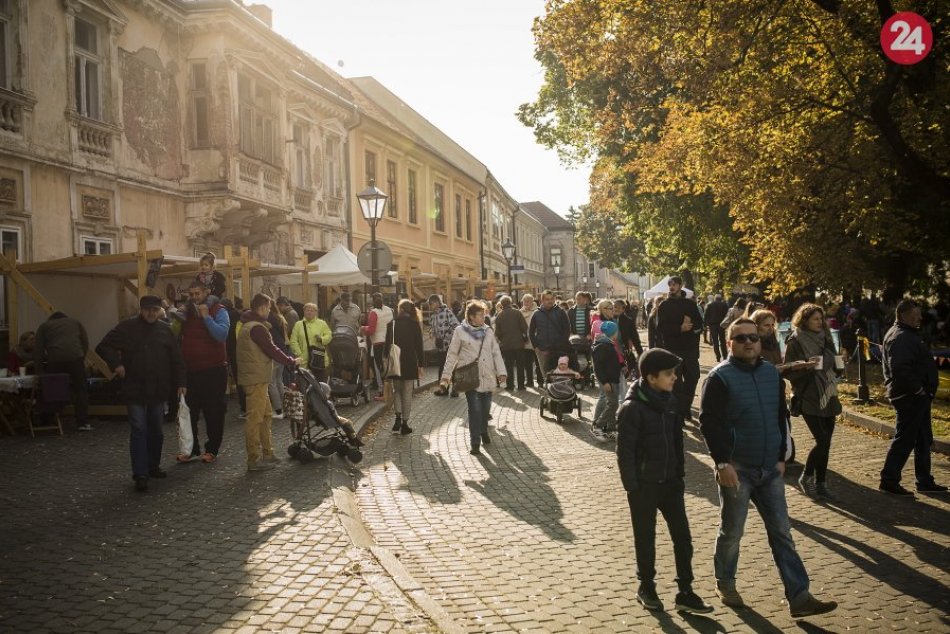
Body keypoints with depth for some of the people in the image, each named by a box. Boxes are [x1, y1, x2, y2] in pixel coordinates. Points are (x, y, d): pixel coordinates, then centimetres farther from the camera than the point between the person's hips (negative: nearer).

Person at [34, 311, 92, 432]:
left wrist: (39, 367, 17)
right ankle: (83, 423, 2)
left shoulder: (44, 326, 23)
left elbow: (38, 348, 14)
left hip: (54, 360, 0)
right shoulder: (75, 322, 26)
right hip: (75, 357, 0)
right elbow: (85, 342, 19)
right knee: (80, 390, 4)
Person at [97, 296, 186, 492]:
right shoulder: (127, 327, -4)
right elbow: (103, 346, 0)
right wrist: (116, 364, -12)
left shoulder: (164, 329, 5)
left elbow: (177, 358, 7)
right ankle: (140, 475, -5)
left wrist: (180, 383, 3)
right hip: (135, 390, -4)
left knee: (156, 430, 13)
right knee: (138, 431, -7)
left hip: (158, 390, 4)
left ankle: (153, 466, 28)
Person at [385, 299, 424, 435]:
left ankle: (398, 418, -2)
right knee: (407, 393, 6)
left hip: (395, 363, 1)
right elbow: (419, 346, -4)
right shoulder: (415, 325, -4)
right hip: (410, 363, -1)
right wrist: (421, 364, 2)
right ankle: (404, 424, 8)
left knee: (397, 390, 16)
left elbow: (387, 344, -1)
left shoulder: (392, 324, -2)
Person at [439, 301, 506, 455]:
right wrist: (446, 375, -1)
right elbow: (452, 354, 0)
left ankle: (483, 431, 40)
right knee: (475, 409, -9)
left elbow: (496, 352, 7)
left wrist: (501, 372, -2)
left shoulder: (487, 331, 7)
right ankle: (475, 444, -2)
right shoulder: (460, 331, -4)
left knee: (485, 407, 13)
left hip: (487, 377, 4)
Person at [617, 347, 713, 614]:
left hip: (670, 482, 6)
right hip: (644, 485, -6)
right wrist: (632, 487, -15)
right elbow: (624, 452, -16)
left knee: (682, 536, 7)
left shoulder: (669, 401, 2)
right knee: (645, 539, 10)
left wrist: (680, 475, 11)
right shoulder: (632, 408, -18)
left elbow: (677, 441, 12)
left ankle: (685, 592, 19)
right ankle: (646, 587, 28)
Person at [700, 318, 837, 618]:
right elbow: (708, 423, -14)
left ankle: (799, 597, 11)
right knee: (732, 532, 8)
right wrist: (722, 463, -19)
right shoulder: (720, 377, -12)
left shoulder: (772, 373, 7)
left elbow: (780, 418, 14)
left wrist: (781, 457, 9)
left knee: (782, 533, 7)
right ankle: (725, 583, 28)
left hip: (770, 469, 5)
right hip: (737, 469, -5)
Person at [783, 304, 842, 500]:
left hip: (827, 397, 6)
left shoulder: (824, 338, 12)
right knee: (822, 441, -12)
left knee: (825, 442, 6)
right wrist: (805, 366, -25)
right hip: (808, 399, -6)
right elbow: (788, 371, -10)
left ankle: (821, 484, 15)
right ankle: (806, 477, 6)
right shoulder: (795, 342, -8)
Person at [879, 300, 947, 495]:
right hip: (909, 397, -11)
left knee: (923, 440, 16)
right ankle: (889, 480, 4)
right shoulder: (900, 337, -19)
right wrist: (917, 388, -21)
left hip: (917, 397, 11)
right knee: (905, 439, -4)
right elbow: (900, 368, -31)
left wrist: (923, 389, 13)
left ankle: (925, 482, 25)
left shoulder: (908, 334, 16)